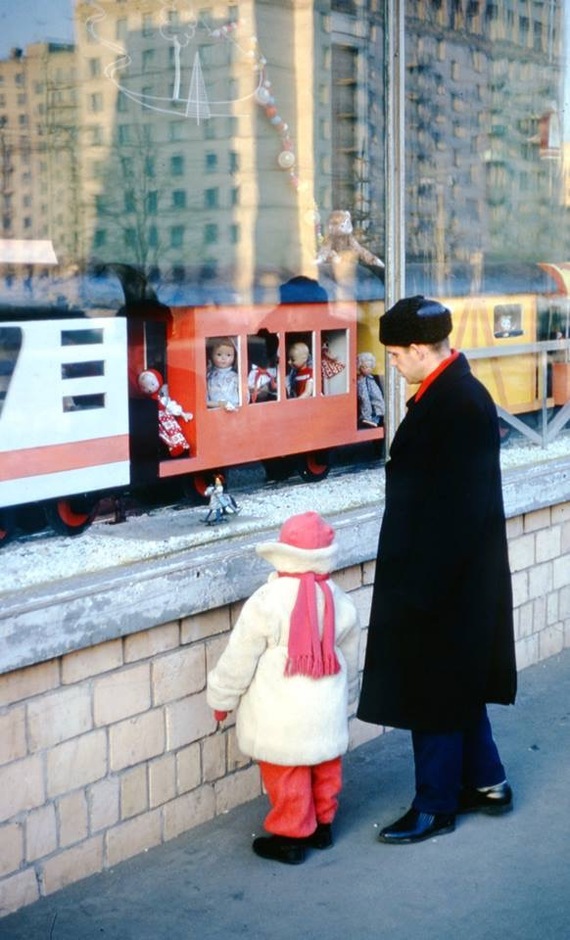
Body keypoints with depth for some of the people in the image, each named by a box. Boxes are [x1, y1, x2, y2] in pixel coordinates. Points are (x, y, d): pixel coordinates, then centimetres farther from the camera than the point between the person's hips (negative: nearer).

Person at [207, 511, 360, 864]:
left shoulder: (266, 603, -17)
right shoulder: (341, 603, -1)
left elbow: (239, 659, -10)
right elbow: (350, 661, 13)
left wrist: (222, 698, 5)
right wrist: (345, 696, 30)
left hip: (280, 717, -5)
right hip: (327, 711, 5)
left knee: (287, 776, 6)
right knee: (326, 768, 20)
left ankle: (291, 836, 16)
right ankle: (322, 824, 34)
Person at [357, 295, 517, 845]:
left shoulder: (458, 403, -22)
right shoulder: (454, 392, 7)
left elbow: (453, 507, -24)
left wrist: (420, 587, -21)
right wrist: (415, 578, 16)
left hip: (442, 575, -10)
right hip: (448, 573, 10)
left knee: (435, 691, 3)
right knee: (457, 682, 20)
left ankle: (435, 807, 16)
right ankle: (485, 783, 33)